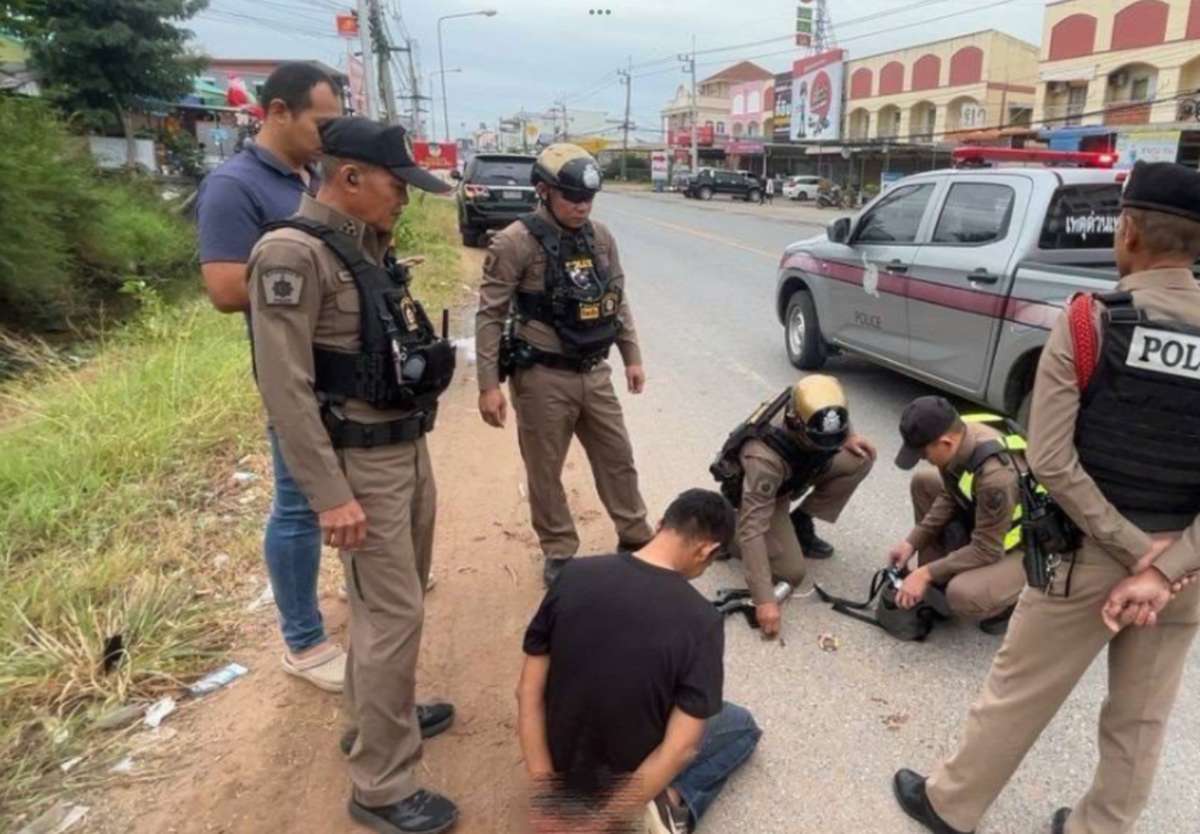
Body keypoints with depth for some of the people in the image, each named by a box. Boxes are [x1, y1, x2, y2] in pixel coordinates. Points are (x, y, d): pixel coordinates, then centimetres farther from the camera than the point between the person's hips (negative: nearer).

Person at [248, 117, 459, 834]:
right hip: (362, 462, -9)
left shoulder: (369, 247, 10)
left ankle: (382, 712, 42)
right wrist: (331, 496, -21)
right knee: (393, 614, -4)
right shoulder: (294, 253, -17)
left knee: (397, 598, 21)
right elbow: (286, 387, -21)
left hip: (410, 448, 9)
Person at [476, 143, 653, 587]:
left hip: (594, 373, 5)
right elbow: (490, 316, -12)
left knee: (617, 458, 15)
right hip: (543, 378, -5)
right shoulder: (516, 242, -13)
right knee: (545, 472, 8)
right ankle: (559, 553, 27)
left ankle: (637, 540, 33)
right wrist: (489, 385, -15)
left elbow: (617, 301, 15)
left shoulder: (601, 237, 5)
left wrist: (632, 357, 13)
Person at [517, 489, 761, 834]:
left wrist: (548, 797, -10)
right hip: (632, 777, -5)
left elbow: (528, 692, -13)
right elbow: (680, 748, -25)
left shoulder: (574, 575, -16)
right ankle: (674, 800, 1)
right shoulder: (700, 621, -25)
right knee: (743, 726, 23)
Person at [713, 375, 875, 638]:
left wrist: (847, 438, -17)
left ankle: (800, 525, 1)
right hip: (757, 492, -6)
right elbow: (753, 528, -42)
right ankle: (730, 532, 6)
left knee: (860, 458, -15)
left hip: (794, 473, 6)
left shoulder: (814, 411, -26)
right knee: (791, 574, -18)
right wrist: (764, 599, -43)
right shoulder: (764, 458, -44)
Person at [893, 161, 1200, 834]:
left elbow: (1051, 461, -20)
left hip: (1091, 552, -3)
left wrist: (1134, 550, -12)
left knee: (1019, 692, 13)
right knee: (1142, 718, 19)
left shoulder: (1088, 322, -15)